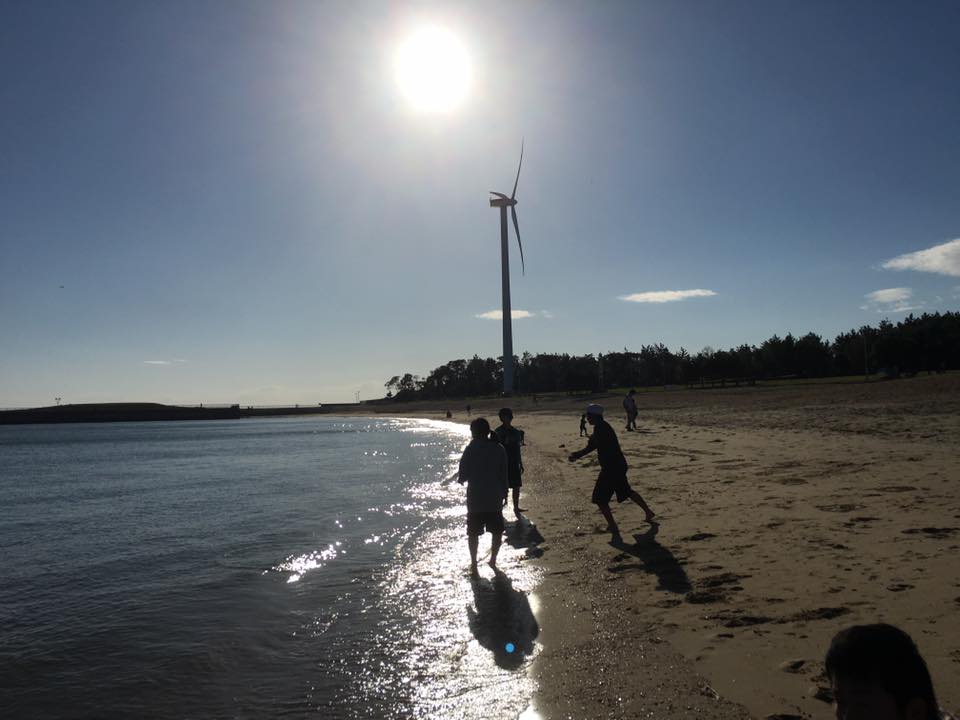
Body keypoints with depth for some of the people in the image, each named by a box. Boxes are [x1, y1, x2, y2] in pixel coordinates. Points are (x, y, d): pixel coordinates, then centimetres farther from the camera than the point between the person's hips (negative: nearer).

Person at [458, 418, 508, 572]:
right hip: (495, 498, 2)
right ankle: (493, 560, 19)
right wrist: (504, 494, 12)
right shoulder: (499, 449, -1)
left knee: (473, 533, 10)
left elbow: (463, 475, -7)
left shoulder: (470, 449, -8)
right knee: (497, 531, 17)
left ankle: (474, 563, 14)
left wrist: (460, 480, 15)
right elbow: (504, 475, 2)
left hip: (475, 499, -2)